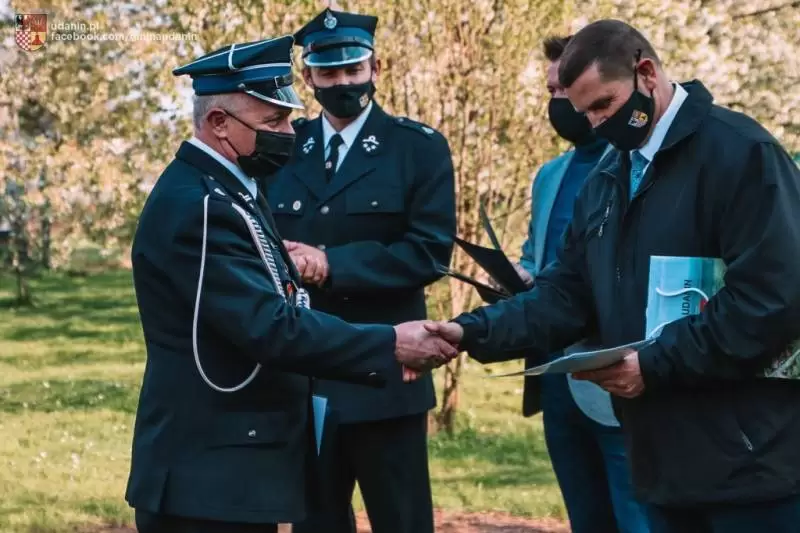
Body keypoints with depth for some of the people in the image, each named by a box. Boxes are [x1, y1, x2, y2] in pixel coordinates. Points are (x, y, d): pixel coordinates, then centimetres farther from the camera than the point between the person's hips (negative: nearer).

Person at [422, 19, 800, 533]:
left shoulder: (740, 152, -12)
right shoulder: (605, 182, 15)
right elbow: (566, 296, 11)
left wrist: (654, 365, -18)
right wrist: (471, 332, -5)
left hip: (747, 463, -8)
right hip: (666, 462, 8)